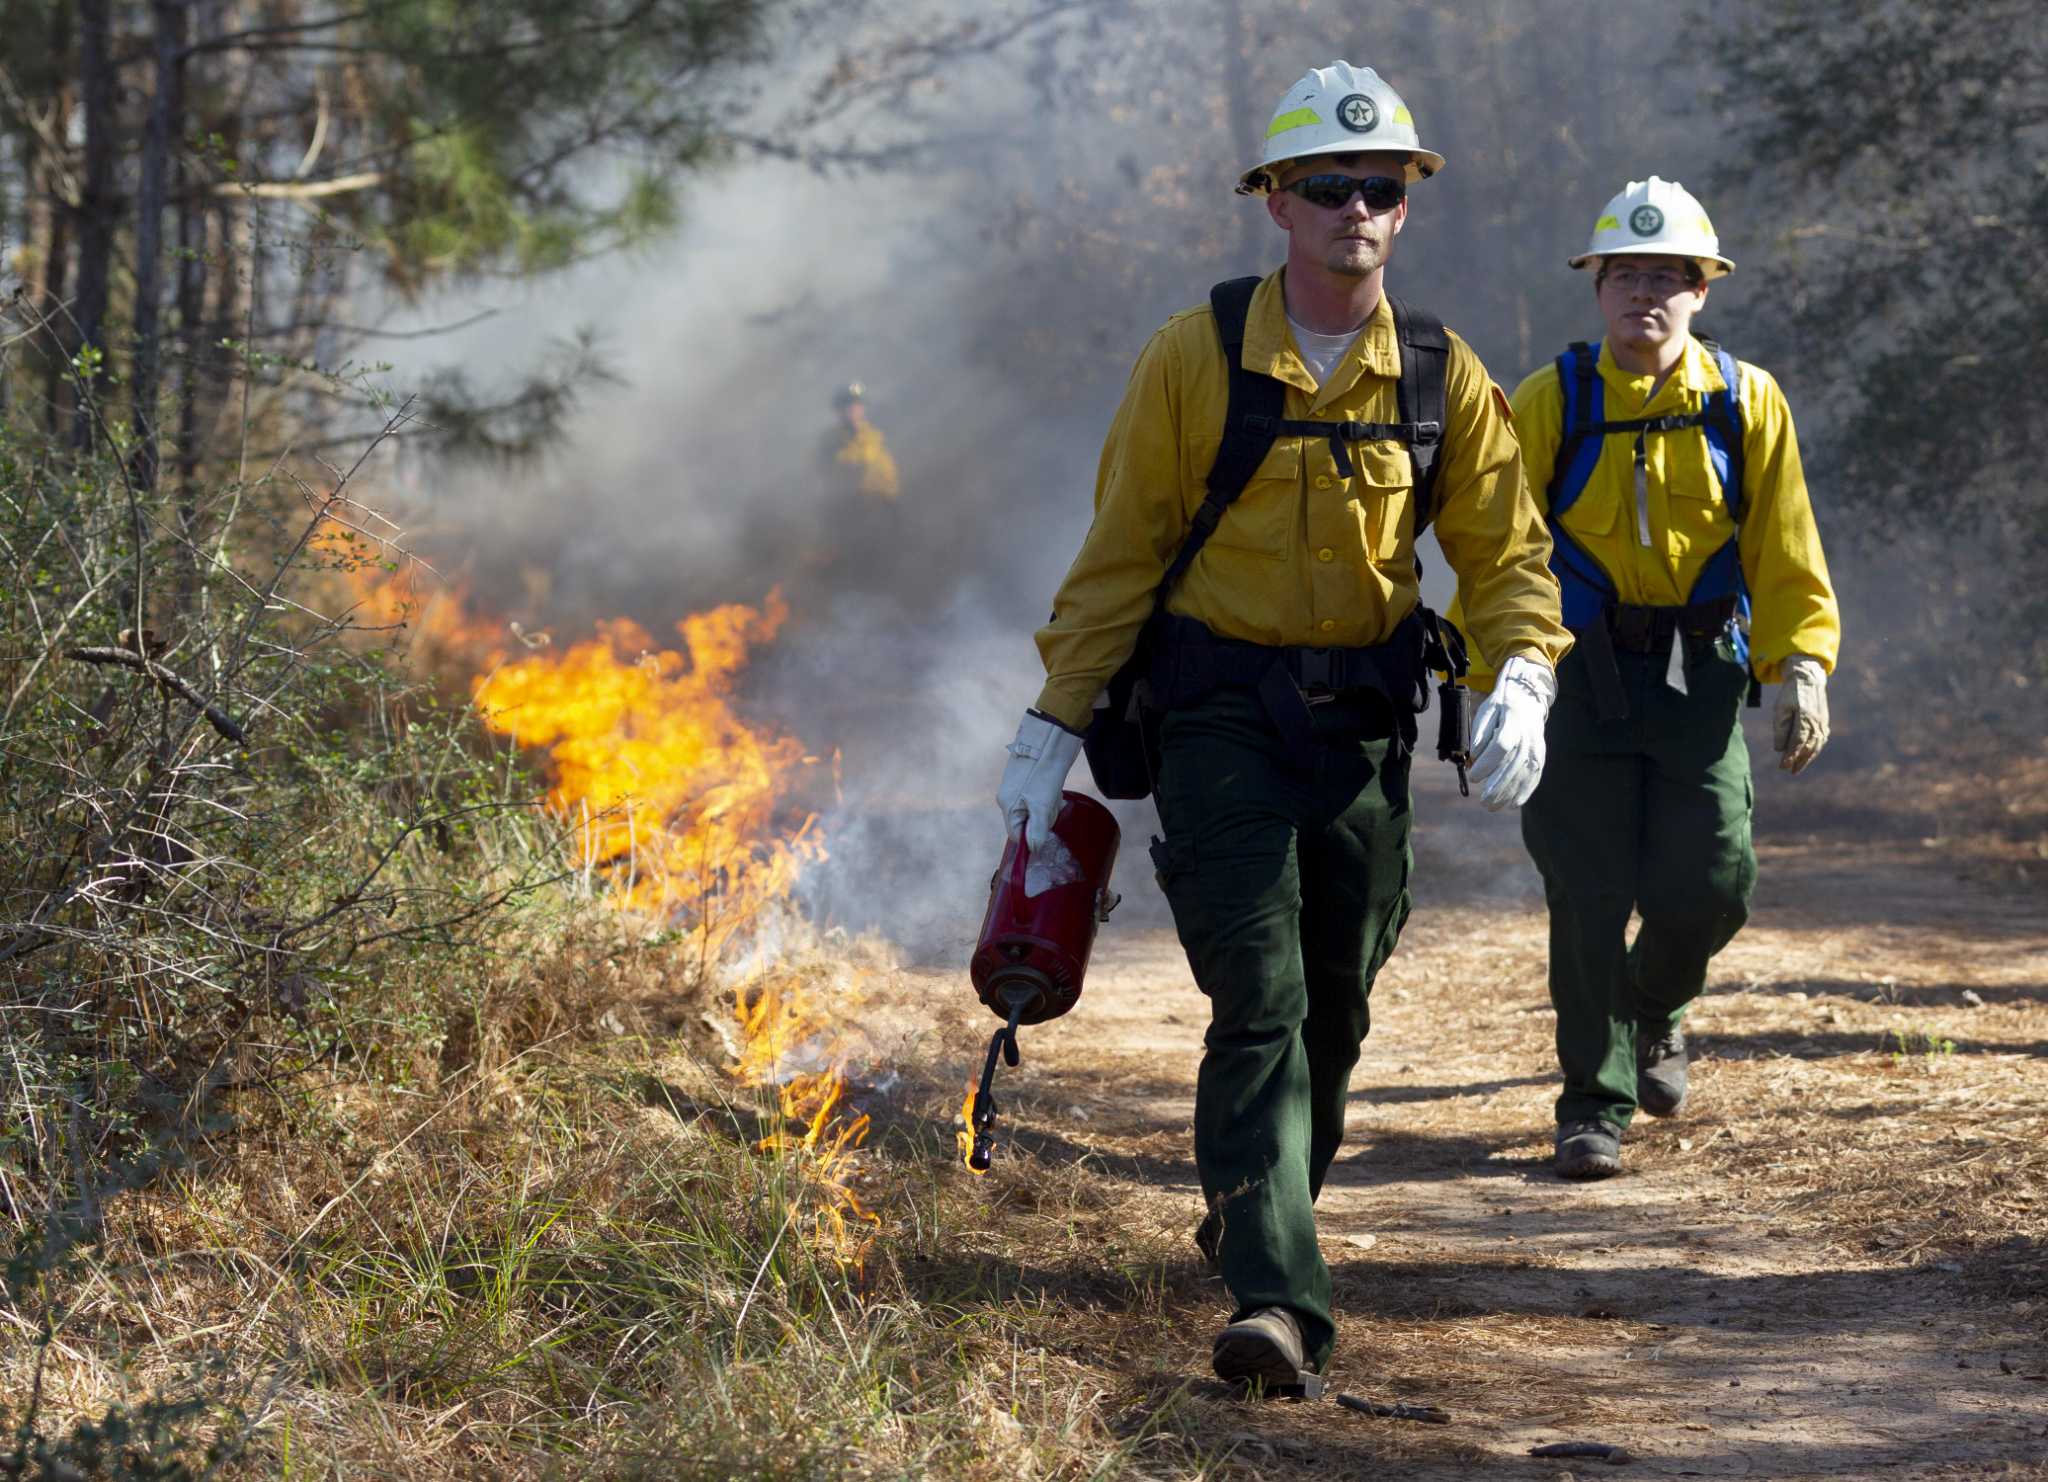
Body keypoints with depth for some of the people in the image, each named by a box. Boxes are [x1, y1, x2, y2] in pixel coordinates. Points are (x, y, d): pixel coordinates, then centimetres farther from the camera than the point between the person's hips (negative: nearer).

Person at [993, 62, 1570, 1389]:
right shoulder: (1195, 358, -6)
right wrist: (1055, 724, -3)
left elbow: (1507, 553, 4)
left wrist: (1524, 674, -16)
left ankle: (1259, 1217, 37)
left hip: (1365, 722, 3)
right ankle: (1278, 1299, -20)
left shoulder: (1442, 378, 2)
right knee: (1261, 1001, -14)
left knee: (1335, 1006, 12)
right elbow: (1121, 552, -1)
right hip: (1221, 716, -3)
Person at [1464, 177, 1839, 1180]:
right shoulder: (1549, 402, -2)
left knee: (1709, 886, -3)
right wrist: (1488, 677, -7)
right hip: (1582, 673, -1)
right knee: (1589, 896, -5)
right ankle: (1594, 1101, 8)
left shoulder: (1746, 402, 2)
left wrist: (1804, 667, -6)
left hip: (1701, 674, 1)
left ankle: (1653, 1009, 31)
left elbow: (1786, 556, 6)